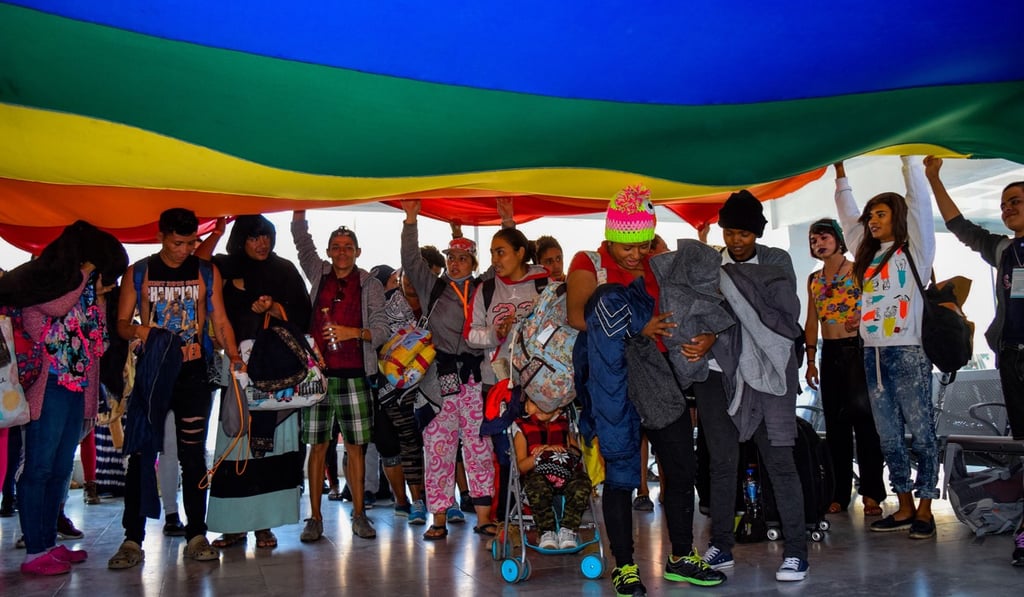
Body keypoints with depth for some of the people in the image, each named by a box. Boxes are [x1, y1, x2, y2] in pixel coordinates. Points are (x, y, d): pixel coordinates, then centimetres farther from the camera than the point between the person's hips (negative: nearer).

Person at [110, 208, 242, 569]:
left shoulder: (207, 273, 9)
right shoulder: (138, 273, 7)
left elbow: (220, 321, 8)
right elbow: (121, 323, 8)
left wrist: (233, 354, -7)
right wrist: (137, 330, -16)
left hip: (193, 373, 0)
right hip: (151, 372, 0)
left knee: (193, 455, 4)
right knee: (141, 455, -1)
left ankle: (196, 536, 11)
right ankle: (133, 540, 6)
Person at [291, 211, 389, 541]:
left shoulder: (370, 284, 7)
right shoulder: (318, 274, 13)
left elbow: (381, 329, 3)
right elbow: (301, 239, 11)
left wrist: (355, 332, -14)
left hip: (354, 374, -1)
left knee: (355, 446, 2)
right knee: (317, 446, 3)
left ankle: (359, 515, 13)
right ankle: (315, 517, 11)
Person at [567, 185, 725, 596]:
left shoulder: (658, 264, 11)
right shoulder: (589, 265, -3)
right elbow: (575, 316, -16)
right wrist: (636, 328, -19)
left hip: (660, 378, 5)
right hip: (615, 383, -5)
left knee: (681, 470, 9)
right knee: (620, 473, -5)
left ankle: (681, 558, 25)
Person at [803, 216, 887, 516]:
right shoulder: (814, 279, 14)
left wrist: (863, 321, -24)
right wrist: (811, 361, 10)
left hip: (857, 349, -5)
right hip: (829, 353, 5)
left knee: (863, 420, -5)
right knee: (835, 425, 7)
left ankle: (871, 493, 1)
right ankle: (839, 493, 12)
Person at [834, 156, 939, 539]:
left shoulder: (915, 250, 3)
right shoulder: (868, 254, 17)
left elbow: (919, 203, -4)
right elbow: (847, 217, 24)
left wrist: (907, 157, -2)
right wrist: (840, 172, 23)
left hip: (909, 352, -6)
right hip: (873, 354, 6)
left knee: (920, 433, -2)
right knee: (888, 438, 8)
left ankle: (924, 511, 6)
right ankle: (905, 508, 17)